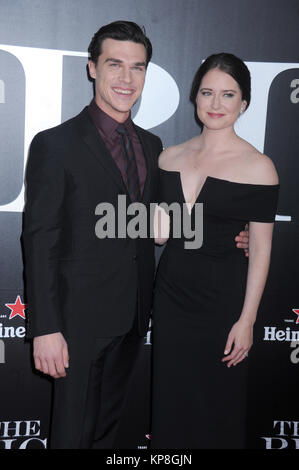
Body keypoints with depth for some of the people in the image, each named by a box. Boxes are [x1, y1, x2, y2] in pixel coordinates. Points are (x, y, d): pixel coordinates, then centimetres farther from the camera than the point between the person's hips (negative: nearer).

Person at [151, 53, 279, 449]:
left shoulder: (258, 166, -9)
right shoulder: (170, 157, 5)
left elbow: (260, 249, -8)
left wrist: (247, 319, -11)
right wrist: (156, 228, -8)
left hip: (222, 297, -4)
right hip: (171, 291, 4)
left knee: (218, 400, 10)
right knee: (170, 398, 15)